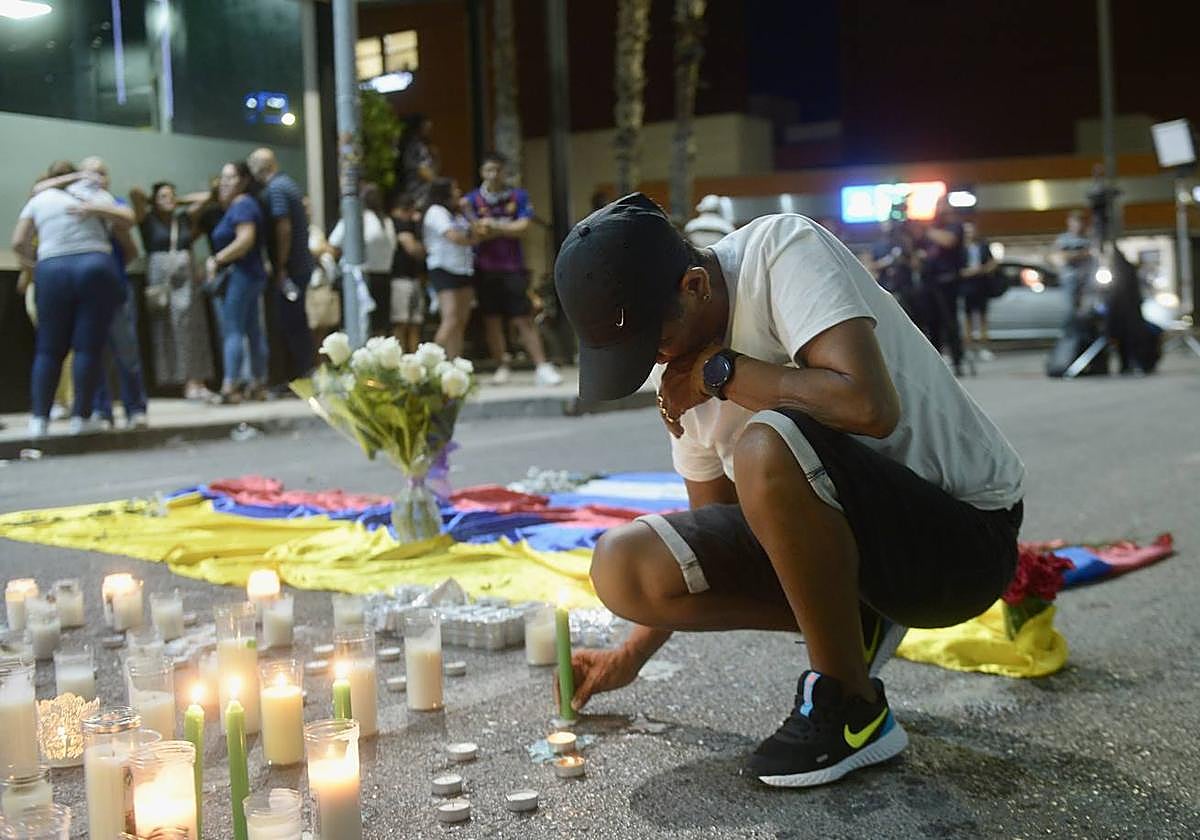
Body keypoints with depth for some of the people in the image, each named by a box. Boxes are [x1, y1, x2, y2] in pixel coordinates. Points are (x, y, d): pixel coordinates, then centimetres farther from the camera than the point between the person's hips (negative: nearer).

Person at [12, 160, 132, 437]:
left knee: (49, 349, 8)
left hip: (52, 272, 1)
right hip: (96, 268, -1)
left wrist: (31, 264, 25)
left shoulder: (38, 200, 16)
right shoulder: (93, 194, 16)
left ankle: (39, 418, 5)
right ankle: (81, 417, -2)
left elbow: (18, 243, 9)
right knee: (89, 347, -1)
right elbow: (128, 219, 10)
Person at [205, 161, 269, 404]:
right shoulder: (239, 206, 19)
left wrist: (217, 260, -17)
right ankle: (258, 384, 15)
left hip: (239, 275, -10)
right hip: (251, 275, 10)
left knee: (232, 331, -12)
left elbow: (246, 239, -22)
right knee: (253, 330, 11)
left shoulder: (242, 206, -11)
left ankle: (229, 388, -15)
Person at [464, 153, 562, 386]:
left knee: (524, 319, -5)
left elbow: (523, 227, -6)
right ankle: (501, 367, 15)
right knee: (491, 321, 5)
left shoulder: (519, 196, 5)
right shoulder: (473, 199, 4)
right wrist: (508, 229, -14)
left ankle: (542, 367, -6)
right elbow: (475, 233, -7)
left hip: (513, 268, -1)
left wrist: (493, 225, -12)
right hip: (485, 269, 1)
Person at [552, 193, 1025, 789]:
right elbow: (713, 529, 15)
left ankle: (852, 712, -15)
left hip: (966, 533, -7)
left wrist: (722, 371, -20)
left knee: (766, 448, -36)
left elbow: (870, 404, -34)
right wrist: (632, 656, 14)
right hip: (840, 539, 7)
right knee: (621, 566, -9)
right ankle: (850, 627, 5)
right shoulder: (684, 364, 3)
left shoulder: (782, 250, -18)